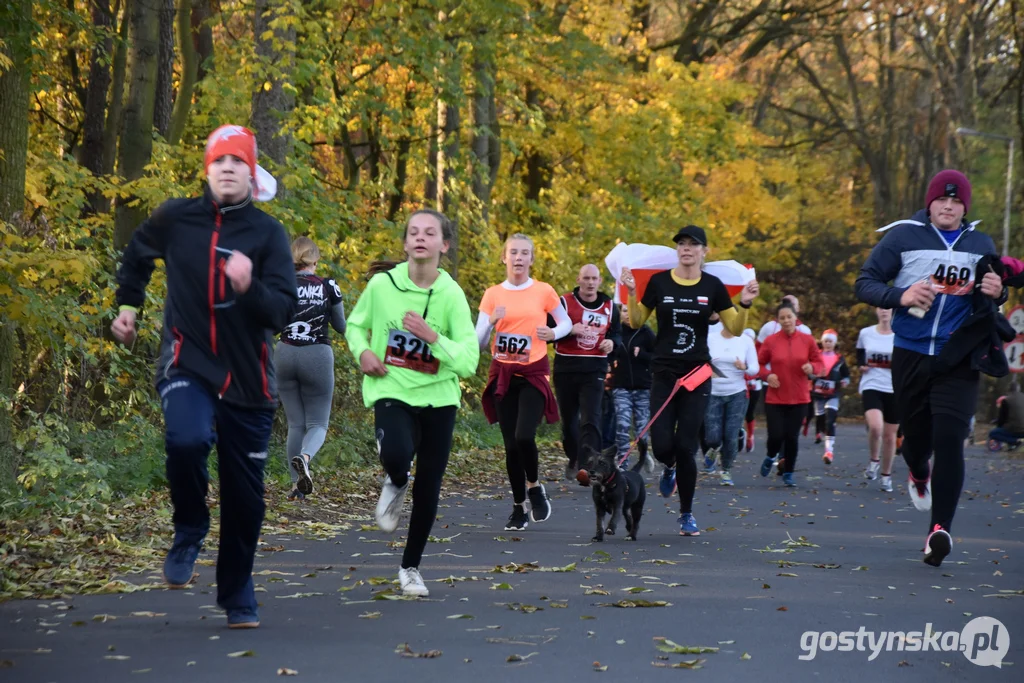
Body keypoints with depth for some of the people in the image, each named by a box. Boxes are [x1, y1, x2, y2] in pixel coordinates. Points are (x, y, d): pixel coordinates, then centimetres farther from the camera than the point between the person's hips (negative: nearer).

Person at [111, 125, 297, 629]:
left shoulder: (268, 234, -5)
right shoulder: (175, 219, -1)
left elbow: (283, 312, -13)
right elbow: (137, 254, 22)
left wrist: (249, 288, -30)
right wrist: (127, 305, 21)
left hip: (247, 377, 1)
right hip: (187, 364, -1)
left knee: (244, 495, 6)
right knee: (186, 441, -32)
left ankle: (238, 596, 26)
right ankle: (189, 531, -3)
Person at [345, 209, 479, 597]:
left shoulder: (451, 295, -9)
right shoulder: (382, 284, -6)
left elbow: (469, 362, -13)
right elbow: (355, 326, 13)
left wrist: (431, 336, -25)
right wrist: (362, 351, -7)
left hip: (438, 396, 1)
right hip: (392, 391, -1)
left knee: (428, 491, 8)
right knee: (397, 456, -31)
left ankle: (411, 567, 30)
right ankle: (395, 485, 8)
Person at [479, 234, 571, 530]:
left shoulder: (544, 292, 0)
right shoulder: (493, 294, 3)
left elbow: (566, 322, 13)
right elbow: (479, 342, 2)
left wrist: (553, 333, -9)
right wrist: (491, 322, -17)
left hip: (533, 374, -2)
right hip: (502, 375, 2)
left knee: (524, 437, -20)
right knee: (511, 445, 3)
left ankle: (534, 486, 8)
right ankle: (519, 508, 17)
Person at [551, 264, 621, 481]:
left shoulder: (609, 307, 9)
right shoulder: (564, 303, -1)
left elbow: (615, 333, 22)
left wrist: (611, 342, -1)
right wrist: (570, 330, -20)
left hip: (594, 371, 0)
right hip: (565, 370, 0)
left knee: (591, 418, -14)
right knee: (569, 418, 10)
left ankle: (588, 463, -19)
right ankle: (573, 461, 28)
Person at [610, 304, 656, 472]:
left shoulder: (646, 333, -1)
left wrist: (641, 354, -17)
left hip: (643, 388, -1)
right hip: (621, 387, 1)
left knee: (641, 428, 4)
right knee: (622, 427, -13)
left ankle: (644, 455, 34)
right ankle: (622, 465, -9)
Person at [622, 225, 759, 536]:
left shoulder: (713, 286, 0)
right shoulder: (659, 282, 0)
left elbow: (736, 328, 5)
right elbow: (636, 322, 7)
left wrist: (745, 304, -11)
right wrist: (631, 293, -8)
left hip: (697, 375, 0)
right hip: (663, 374, 0)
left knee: (685, 447, -5)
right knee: (662, 445, -8)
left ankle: (686, 514, 12)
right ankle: (669, 467, 32)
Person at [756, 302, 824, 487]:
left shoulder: (807, 340, 0)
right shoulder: (770, 341, -3)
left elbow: (820, 364, 6)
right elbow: (759, 364, 5)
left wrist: (812, 367, -16)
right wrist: (767, 375, -13)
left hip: (799, 399, 1)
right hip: (775, 398, -1)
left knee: (792, 437, 2)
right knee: (776, 435, -7)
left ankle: (788, 473, 20)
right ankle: (771, 457, 28)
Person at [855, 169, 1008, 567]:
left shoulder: (981, 245, 8)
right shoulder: (904, 236, -1)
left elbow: (990, 300, 21)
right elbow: (865, 283, 0)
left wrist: (996, 294, -4)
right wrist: (900, 296, -19)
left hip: (959, 361, 0)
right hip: (911, 355, 0)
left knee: (949, 440, -16)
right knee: (916, 437, 13)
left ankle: (940, 529, -18)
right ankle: (919, 475, 51)